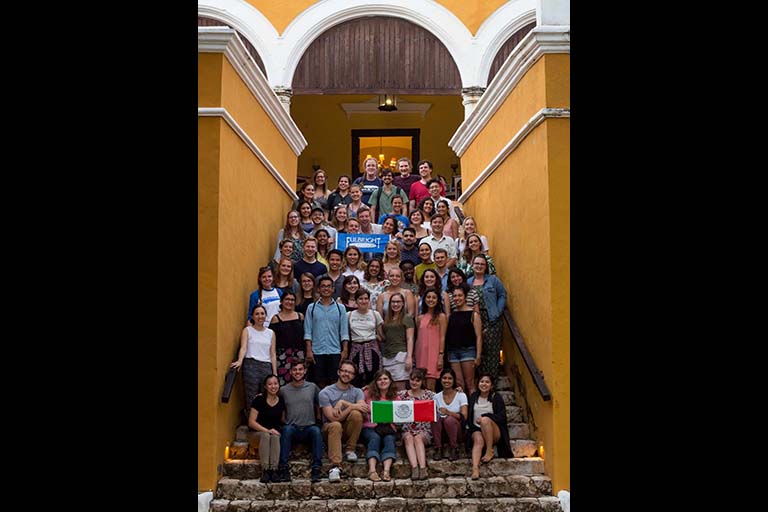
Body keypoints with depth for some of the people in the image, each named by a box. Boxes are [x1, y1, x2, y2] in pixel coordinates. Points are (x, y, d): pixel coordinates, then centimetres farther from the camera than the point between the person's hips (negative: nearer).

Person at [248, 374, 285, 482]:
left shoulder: (281, 401, 4)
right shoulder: (259, 399, -7)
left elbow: (283, 420, 16)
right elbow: (251, 422, -10)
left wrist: (277, 430, -2)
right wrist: (267, 430, -19)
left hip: (275, 432, 2)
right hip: (259, 432, -2)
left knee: (275, 437, -32)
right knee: (265, 436, -35)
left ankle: (273, 469, -36)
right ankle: (265, 470, -38)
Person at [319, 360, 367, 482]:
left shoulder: (356, 392, 5)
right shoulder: (325, 393, -6)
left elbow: (363, 409, -16)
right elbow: (333, 418, -16)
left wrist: (343, 402, -21)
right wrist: (352, 406, -21)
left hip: (349, 430, 2)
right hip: (330, 428, -2)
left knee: (356, 414, -28)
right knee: (336, 425, -38)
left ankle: (350, 451, -14)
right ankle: (335, 466, -46)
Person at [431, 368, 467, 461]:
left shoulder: (461, 396, -1)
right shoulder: (437, 397, 8)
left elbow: (464, 417, -14)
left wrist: (448, 413, -28)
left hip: (457, 432, -2)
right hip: (442, 433, 2)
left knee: (449, 419, -33)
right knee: (436, 418, -27)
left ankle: (454, 449, -14)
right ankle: (438, 449, -18)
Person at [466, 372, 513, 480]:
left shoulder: (496, 397, 5)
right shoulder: (473, 396, 16)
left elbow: (502, 417, -5)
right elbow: (468, 415, 18)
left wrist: (483, 418, -16)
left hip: (494, 433, -2)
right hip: (477, 429, 2)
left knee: (485, 419, -34)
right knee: (478, 440, -34)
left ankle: (489, 451, -27)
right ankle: (475, 468, -55)